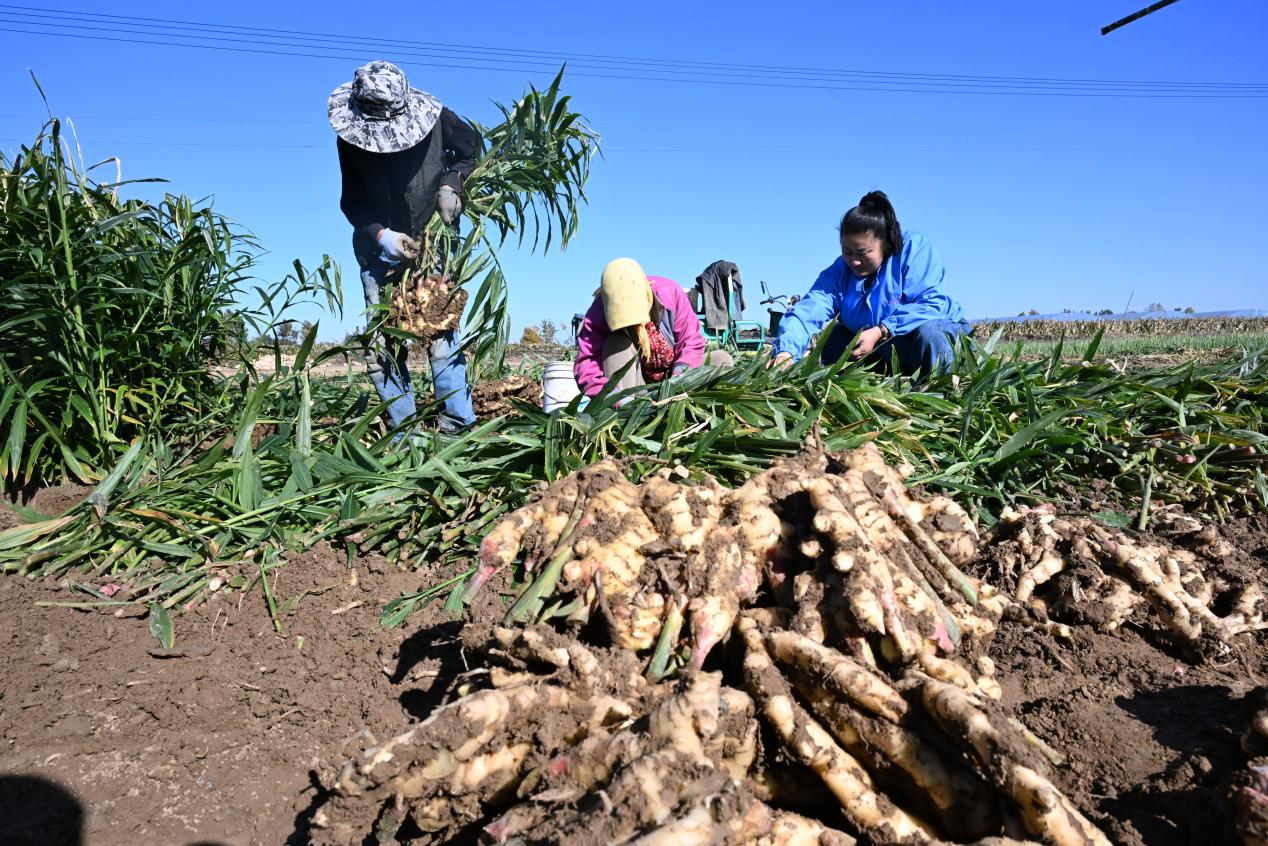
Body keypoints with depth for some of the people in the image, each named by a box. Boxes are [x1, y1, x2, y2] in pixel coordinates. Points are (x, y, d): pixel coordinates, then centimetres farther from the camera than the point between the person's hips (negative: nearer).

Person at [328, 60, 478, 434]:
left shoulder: (435, 118, -13)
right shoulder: (350, 140, -9)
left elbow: (472, 151, 4)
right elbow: (353, 202, -6)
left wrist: (451, 184, -15)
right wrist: (381, 235, -25)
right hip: (379, 248, 2)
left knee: (442, 335, -13)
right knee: (382, 345, -3)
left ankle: (457, 428, -9)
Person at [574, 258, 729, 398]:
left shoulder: (669, 292, -20)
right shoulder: (599, 312, -23)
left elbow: (691, 342, -17)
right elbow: (586, 362, -30)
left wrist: (680, 372, -35)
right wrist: (608, 391, -48)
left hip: (672, 376, 2)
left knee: (721, 359, -18)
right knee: (616, 343, -29)